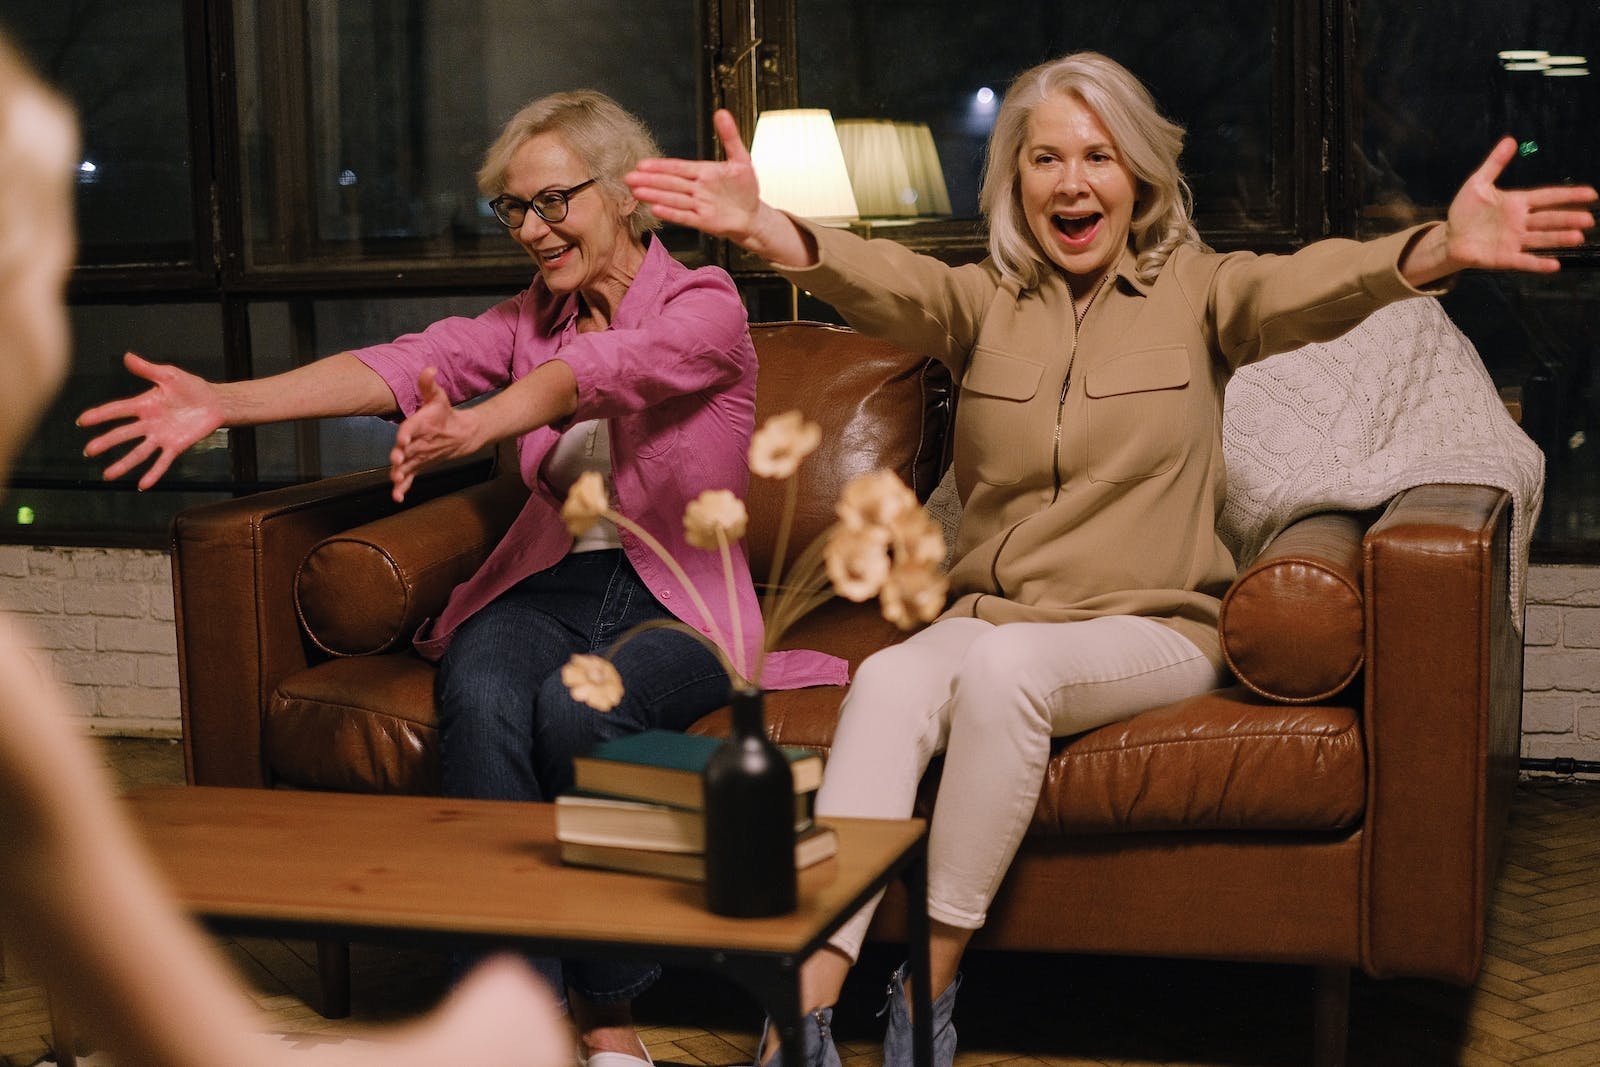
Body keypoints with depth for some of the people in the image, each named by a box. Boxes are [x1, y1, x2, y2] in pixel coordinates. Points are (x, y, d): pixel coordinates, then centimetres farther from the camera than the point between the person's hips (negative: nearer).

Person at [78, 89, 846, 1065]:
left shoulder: (705, 307, -3)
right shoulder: (532, 316, 13)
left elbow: (600, 370, -26)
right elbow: (405, 364, -5)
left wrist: (478, 425, -47)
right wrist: (226, 401, -22)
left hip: (679, 598, -4)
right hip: (551, 582, 4)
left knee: (577, 706, -35)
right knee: (480, 698, -31)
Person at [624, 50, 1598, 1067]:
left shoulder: (1194, 290, 4)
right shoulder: (986, 299, 9)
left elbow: (1305, 286, -17)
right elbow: (890, 283, -13)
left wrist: (1438, 250, -41)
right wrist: (769, 230, -36)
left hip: (1151, 630, -2)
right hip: (986, 615, 2)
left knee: (1003, 664, -33)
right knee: (888, 680, -29)